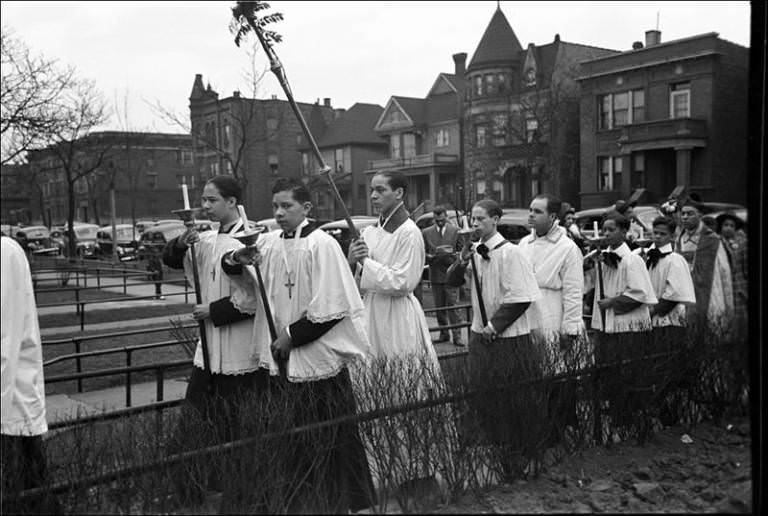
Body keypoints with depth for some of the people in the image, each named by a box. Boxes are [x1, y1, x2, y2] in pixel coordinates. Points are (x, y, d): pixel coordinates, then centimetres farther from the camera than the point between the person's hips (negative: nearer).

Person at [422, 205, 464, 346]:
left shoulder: (456, 231, 2)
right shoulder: (426, 232, 6)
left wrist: (452, 255, -16)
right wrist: (430, 257, -13)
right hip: (435, 276, 2)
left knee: (453, 306, -5)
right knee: (439, 307, 8)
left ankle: (457, 336, -3)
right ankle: (444, 334, 19)